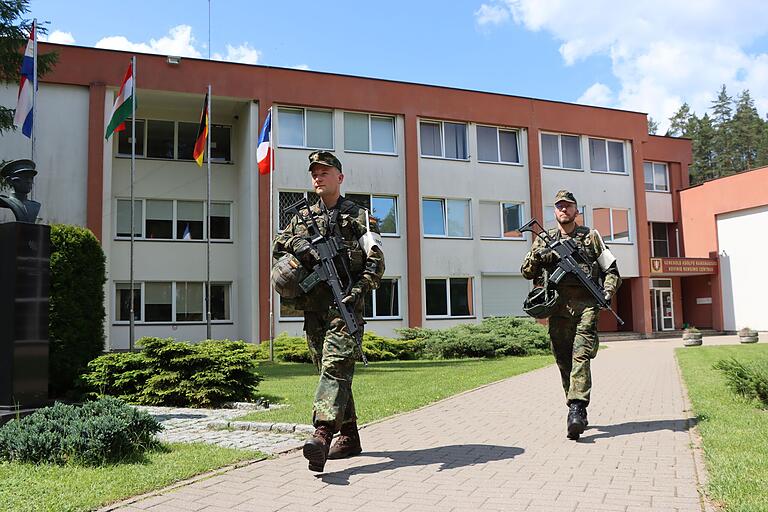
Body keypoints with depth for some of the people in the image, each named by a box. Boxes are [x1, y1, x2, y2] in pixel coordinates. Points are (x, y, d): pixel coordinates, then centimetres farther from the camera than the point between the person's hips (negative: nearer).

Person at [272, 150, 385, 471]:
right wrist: (296, 243, -9)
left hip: (344, 303, -5)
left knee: (336, 366, -18)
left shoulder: (360, 216, 7)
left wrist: (360, 289, -16)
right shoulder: (302, 217, 21)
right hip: (313, 306, 5)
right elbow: (277, 245, 13)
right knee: (328, 369, 8)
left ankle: (322, 434, -30)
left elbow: (376, 261, 0)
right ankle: (349, 437, 18)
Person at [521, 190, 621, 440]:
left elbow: (611, 269, 13)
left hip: (586, 305, -2)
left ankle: (577, 409, -23)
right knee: (564, 361, 5)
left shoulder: (591, 236, 11)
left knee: (581, 356, -16)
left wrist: (608, 291, -5)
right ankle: (577, 409, 17)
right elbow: (526, 272, 13)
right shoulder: (544, 239, 15)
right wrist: (537, 255, -7)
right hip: (558, 307, 3)